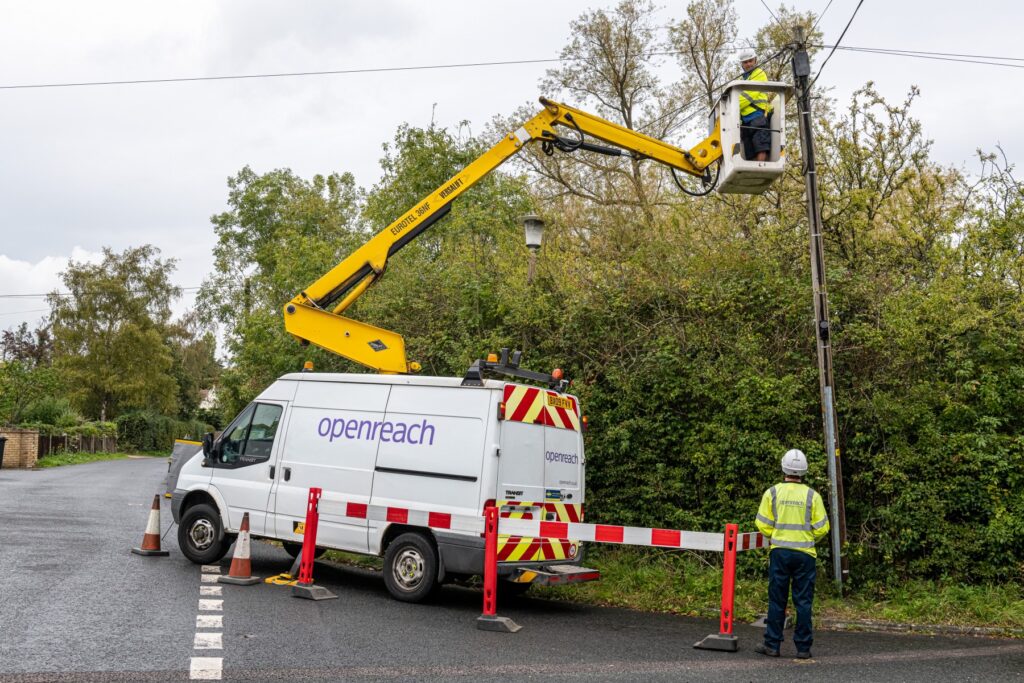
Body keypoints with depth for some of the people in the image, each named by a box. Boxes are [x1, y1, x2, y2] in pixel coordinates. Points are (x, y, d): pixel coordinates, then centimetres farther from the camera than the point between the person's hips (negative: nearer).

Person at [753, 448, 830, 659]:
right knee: (803, 602, 6)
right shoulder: (812, 495, -2)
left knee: (777, 600, 7)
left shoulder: (772, 493, -2)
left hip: (779, 551, 0)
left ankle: (772, 645, 11)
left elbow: (763, 524, -2)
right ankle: (803, 648, 9)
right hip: (805, 553, 0)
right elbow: (821, 527, -1)